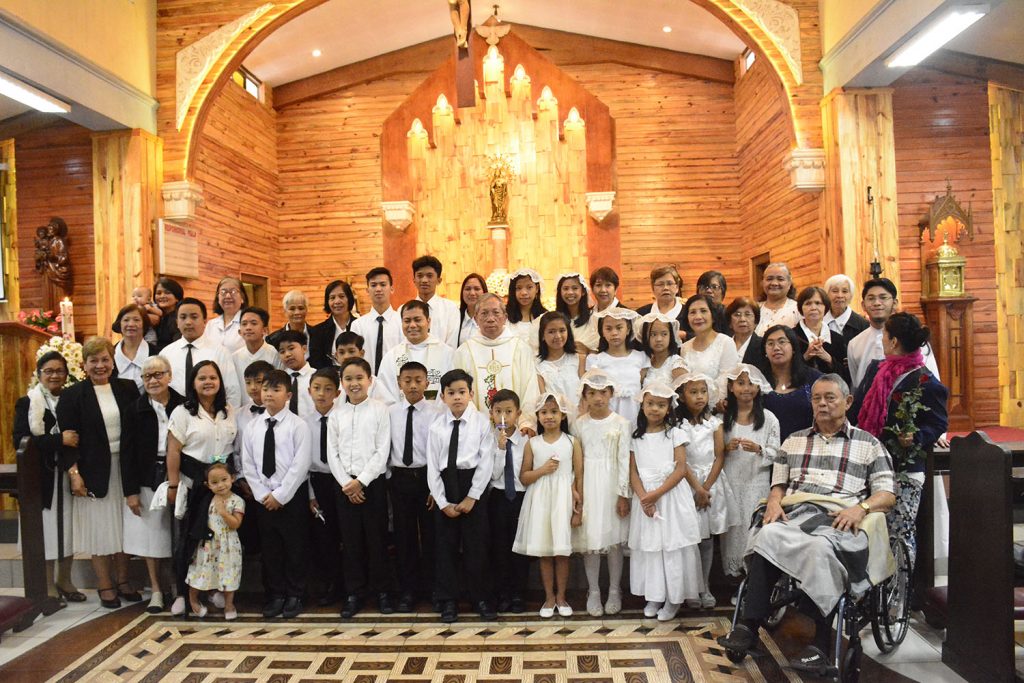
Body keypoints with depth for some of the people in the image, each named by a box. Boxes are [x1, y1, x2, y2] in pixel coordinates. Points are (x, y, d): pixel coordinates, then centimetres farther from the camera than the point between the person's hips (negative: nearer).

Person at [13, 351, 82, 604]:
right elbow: (20, 441, -12)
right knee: (46, 530, 2)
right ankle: (48, 586, 15)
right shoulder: (27, 404, -1)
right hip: (43, 478, -3)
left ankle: (64, 581, 24)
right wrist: (59, 440, -20)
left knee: (69, 528, 9)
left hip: (69, 477, 3)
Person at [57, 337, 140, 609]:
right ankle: (105, 586, 19)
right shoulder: (72, 395, -3)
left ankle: (124, 581, 25)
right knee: (99, 528, 6)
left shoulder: (127, 389, 4)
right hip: (94, 471, -2)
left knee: (123, 526, 11)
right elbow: (67, 438, -5)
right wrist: (74, 473, -13)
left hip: (125, 469, 3)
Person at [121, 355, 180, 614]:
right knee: (150, 533, 8)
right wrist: (131, 490, -5)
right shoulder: (136, 410, -1)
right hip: (147, 480, 1)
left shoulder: (183, 406, -2)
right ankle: (156, 589, 22)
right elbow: (128, 452, -1)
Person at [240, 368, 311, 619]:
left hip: (292, 496, -4)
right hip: (262, 497, 4)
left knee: (295, 547, 7)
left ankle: (294, 595, 21)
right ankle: (275, 594, 26)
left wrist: (280, 495, -14)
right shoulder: (253, 427, 4)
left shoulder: (298, 425, -9)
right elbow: (248, 465, 4)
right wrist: (263, 494, -5)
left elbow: (300, 465, -13)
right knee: (269, 548, 12)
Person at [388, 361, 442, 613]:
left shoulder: (436, 412, -8)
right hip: (399, 478, 2)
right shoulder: (390, 413, 1)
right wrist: (387, 478, 1)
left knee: (430, 534, 9)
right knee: (404, 535, 10)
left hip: (428, 476, -2)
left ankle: (431, 587, 26)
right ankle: (407, 591, 24)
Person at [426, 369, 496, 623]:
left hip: (474, 484, -2)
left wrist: (471, 497, -11)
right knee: (445, 544, 8)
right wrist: (443, 502, -5)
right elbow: (432, 467, 0)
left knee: (476, 544, 6)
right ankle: (448, 600, 22)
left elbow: (486, 462, -7)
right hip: (445, 486, 2)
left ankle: (480, 597, 22)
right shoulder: (436, 426, 0)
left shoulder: (482, 422, -4)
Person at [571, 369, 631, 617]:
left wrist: (624, 494, -8)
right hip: (587, 486, 2)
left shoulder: (621, 424, -4)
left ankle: (614, 590, 22)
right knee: (590, 537, 6)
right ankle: (593, 591, 20)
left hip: (612, 485, -1)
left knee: (614, 537, 6)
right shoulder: (579, 424, 2)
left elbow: (624, 461, -5)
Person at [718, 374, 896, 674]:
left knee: (820, 547, -38)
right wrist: (774, 502, 0)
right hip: (794, 514, 3)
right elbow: (778, 484, 24)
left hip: (839, 519, -2)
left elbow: (887, 494, 10)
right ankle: (749, 627, -33)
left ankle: (820, 646, -30)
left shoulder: (868, 444, 18)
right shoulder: (793, 441, 27)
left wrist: (861, 507, -11)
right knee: (768, 534, -34)